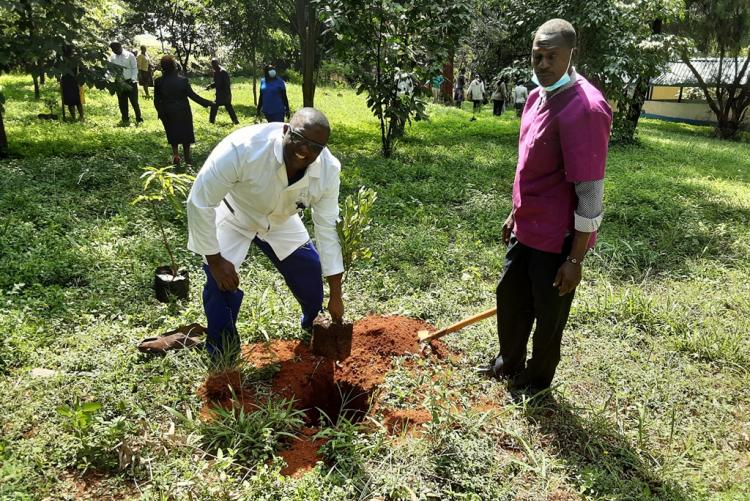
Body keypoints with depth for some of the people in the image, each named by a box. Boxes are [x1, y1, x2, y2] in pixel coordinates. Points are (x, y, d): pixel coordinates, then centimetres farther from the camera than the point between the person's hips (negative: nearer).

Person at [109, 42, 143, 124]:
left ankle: (139, 119, 11)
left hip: (130, 81, -4)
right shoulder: (113, 57, 3)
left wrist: (133, 79, -12)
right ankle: (125, 119, 21)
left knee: (134, 101, 0)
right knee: (122, 102, 9)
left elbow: (134, 68, -3)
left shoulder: (129, 55, -5)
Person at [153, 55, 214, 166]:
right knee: (186, 133, 13)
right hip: (183, 112, -1)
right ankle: (187, 158, 18)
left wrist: (160, 112, 12)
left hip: (168, 113, 1)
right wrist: (206, 102, -3)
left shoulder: (159, 82, -8)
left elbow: (157, 100, -2)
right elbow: (192, 95, -12)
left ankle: (175, 154, 5)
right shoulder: (182, 80, -15)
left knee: (172, 134, 19)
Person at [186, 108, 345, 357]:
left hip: (280, 221, 4)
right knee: (221, 282, -16)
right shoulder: (242, 148, -41)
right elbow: (200, 203, -30)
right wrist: (215, 260, -24)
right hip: (231, 217, -3)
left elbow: (327, 228, -17)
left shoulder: (328, 170, -27)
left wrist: (335, 295, -13)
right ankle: (221, 355, 10)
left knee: (310, 271, 4)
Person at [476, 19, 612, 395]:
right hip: (527, 228, 9)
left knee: (548, 313, 11)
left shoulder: (585, 108, -23)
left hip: (558, 236, -8)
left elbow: (589, 191, -23)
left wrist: (575, 258, -20)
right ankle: (509, 362, 45)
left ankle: (538, 378, 36)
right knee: (510, 296, 22)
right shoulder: (537, 96, 5)